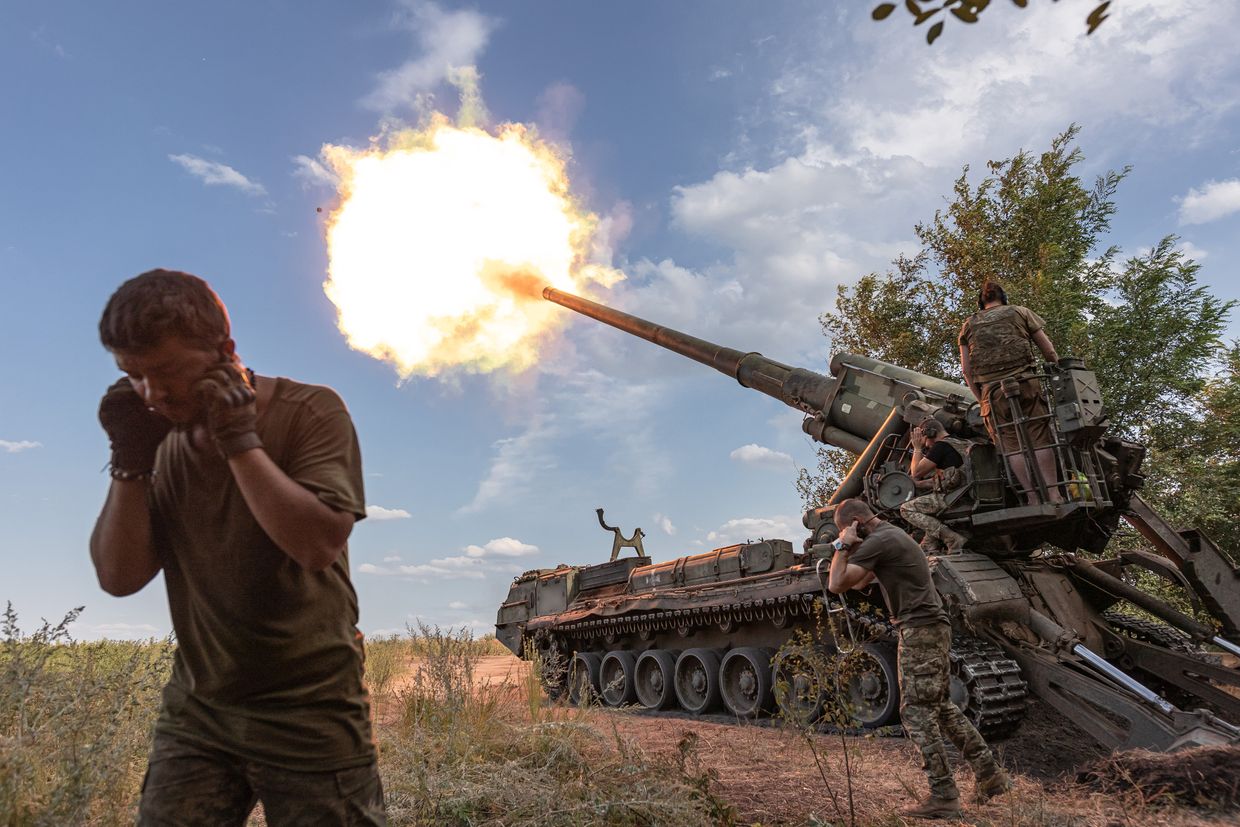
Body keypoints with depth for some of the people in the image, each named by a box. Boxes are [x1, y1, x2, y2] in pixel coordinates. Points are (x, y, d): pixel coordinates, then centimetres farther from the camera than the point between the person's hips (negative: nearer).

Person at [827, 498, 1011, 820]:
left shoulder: (878, 542, -16)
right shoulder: (891, 534, 16)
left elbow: (836, 584, -20)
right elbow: (859, 582, 23)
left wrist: (843, 545, -11)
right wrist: (851, 548, 10)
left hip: (919, 631, -10)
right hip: (931, 628, 10)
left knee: (917, 713, -5)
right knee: (941, 706, 18)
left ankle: (943, 797, 1)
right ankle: (990, 774, 25)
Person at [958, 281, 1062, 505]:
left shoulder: (969, 324, 19)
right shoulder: (1019, 312, 17)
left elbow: (966, 369, 13)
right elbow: (1049, 352, 12)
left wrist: (981, 399, 17)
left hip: (991, 390, 1)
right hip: (1025, 382, -1)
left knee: (1011, 444, 0)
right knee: (1040, 439, 0)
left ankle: (1033, 497, -6)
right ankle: (1053, 494, -7)